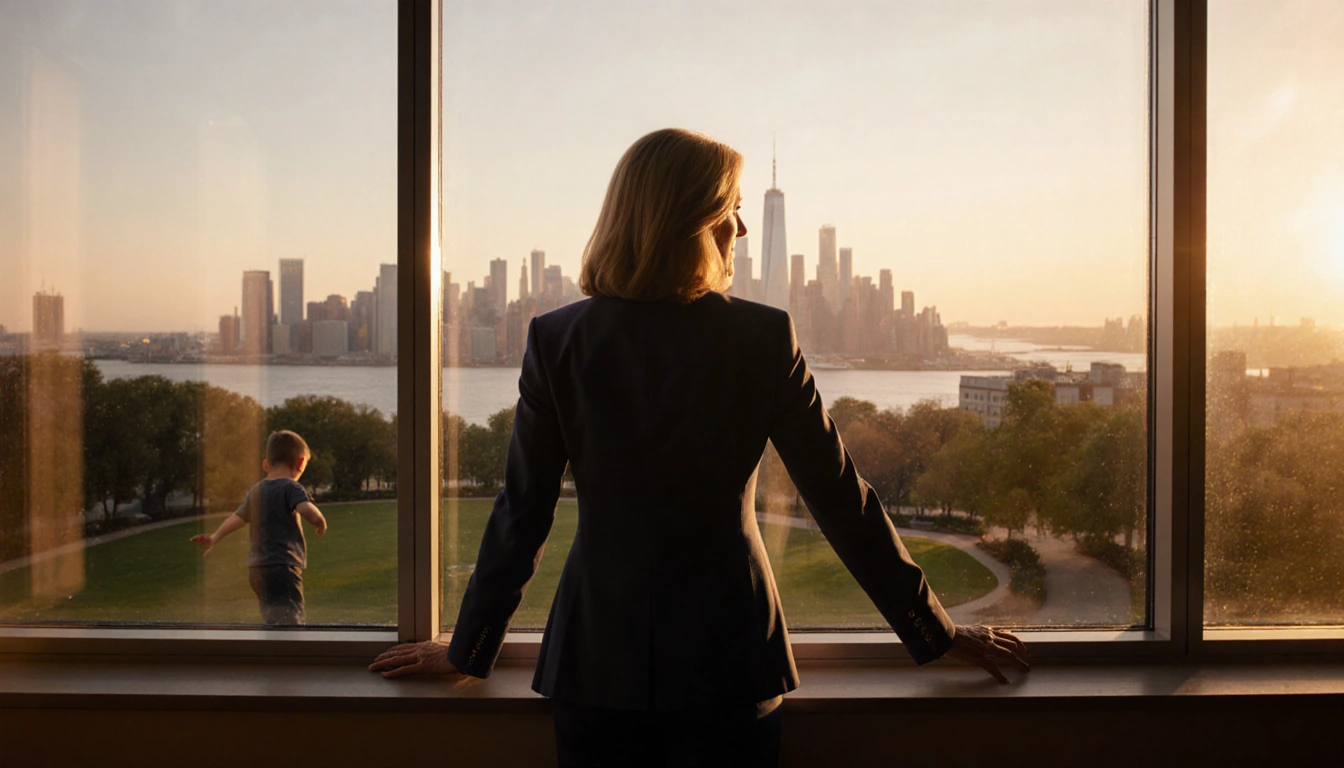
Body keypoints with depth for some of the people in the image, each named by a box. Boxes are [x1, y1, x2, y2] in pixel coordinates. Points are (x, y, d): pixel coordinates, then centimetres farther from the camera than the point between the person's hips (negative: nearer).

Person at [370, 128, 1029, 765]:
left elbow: (522, 513, -1)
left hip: (595, 656, 2)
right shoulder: (764, 338, -9)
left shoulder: (556, 339, -5)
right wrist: (935, 632, 7)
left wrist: (468, 648, 12)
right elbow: (841, 500, -4)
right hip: (726, 656, -1)